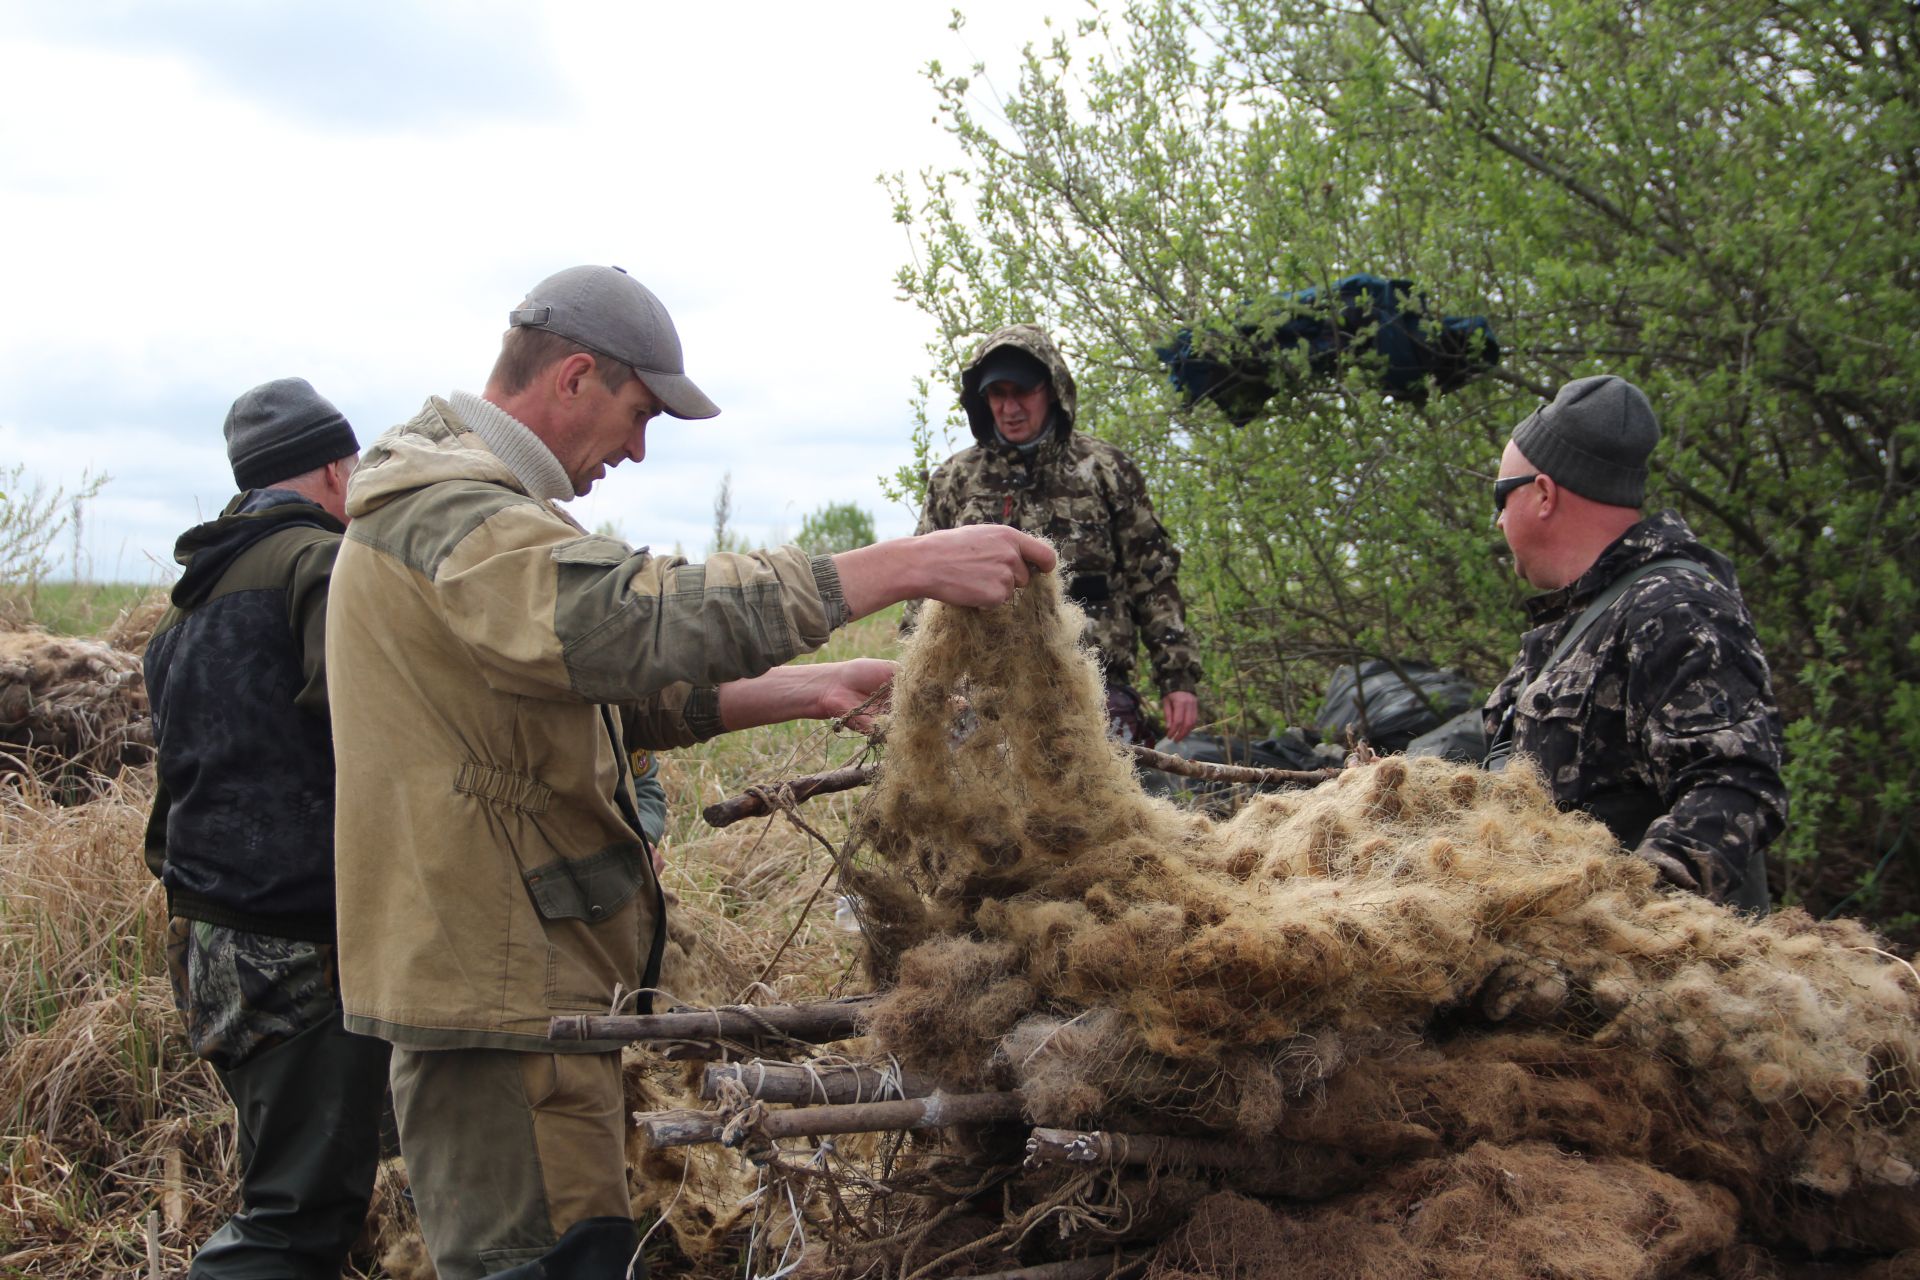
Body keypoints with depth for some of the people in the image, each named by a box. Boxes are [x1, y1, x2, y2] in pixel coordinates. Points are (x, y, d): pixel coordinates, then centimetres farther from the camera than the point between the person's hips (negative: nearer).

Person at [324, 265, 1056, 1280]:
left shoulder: (456, 501, 19)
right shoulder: (448, 518, -18)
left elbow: (611, 681, 20)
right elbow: (656, 617, -32)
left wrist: (805, 691, 11)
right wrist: (908, 565, -30)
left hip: (509, 971, 11)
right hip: (499, 993, -11)